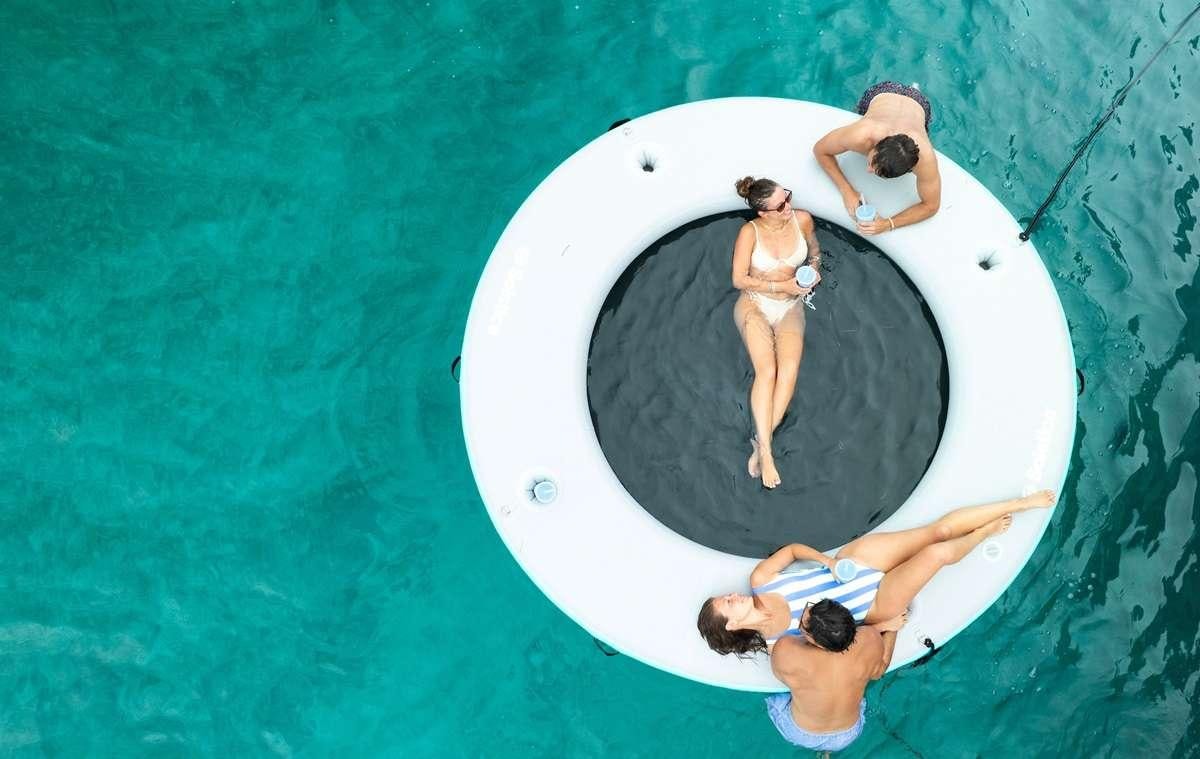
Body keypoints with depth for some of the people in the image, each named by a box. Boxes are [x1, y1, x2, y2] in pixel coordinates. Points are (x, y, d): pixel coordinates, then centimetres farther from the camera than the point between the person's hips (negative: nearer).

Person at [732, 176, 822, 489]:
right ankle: (765, 450, -26)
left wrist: (813, 271, -5)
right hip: (754, 304, -3)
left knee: (789, 367, -25)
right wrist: (783, 286, -14)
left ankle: (762, 440, -23)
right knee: (767, 370, -26)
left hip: (790, 307, 3)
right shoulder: (750, 232, -14)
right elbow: (739, 279, -11)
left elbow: (814, 252, 16)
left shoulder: (802, 219, -5)